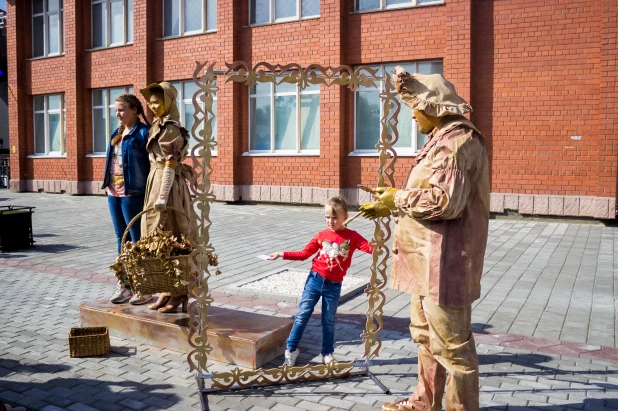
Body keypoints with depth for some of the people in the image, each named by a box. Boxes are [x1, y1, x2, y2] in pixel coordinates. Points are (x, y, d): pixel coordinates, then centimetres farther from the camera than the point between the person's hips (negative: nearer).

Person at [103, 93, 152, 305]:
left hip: (133, 194, -8)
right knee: (122, 239, 13)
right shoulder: (117, 133, 15)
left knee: (138, 240, -1)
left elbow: (154, 162, -14)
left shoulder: (143, 132, -10)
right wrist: (109, 187, 14)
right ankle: (125, 285, 22)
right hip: (114, 193, 8)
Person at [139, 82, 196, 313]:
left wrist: (162, 198, -22)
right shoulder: (161, 126, 16)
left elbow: (171, 165, -19)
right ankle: (168, 290, 21)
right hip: (156, 182, 10)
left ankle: (178, 293, 6)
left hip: (167, 185, -10)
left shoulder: (170, 129, -13)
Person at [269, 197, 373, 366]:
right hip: (315, 279, 1)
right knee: (303, 314, 2)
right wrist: (282, 254, -1)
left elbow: (370, 248, -12)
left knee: (328, 320, 9)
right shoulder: (321, 236, 0)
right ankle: (291, 349, 14)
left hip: (334, 285, -1)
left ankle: (327, 354, 24)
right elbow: (304, 254, 4)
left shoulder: (352, 236, -3)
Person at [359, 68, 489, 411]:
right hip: (429, 258, 11)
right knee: (425, 334, 21)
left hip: (445, 260, -11)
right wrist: (394, 199, 10)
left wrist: (398, 199, -14)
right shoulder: (444, 139, 15)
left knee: (451, 344, -1)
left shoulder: (456, 141, -17)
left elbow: (445, 201, -26)